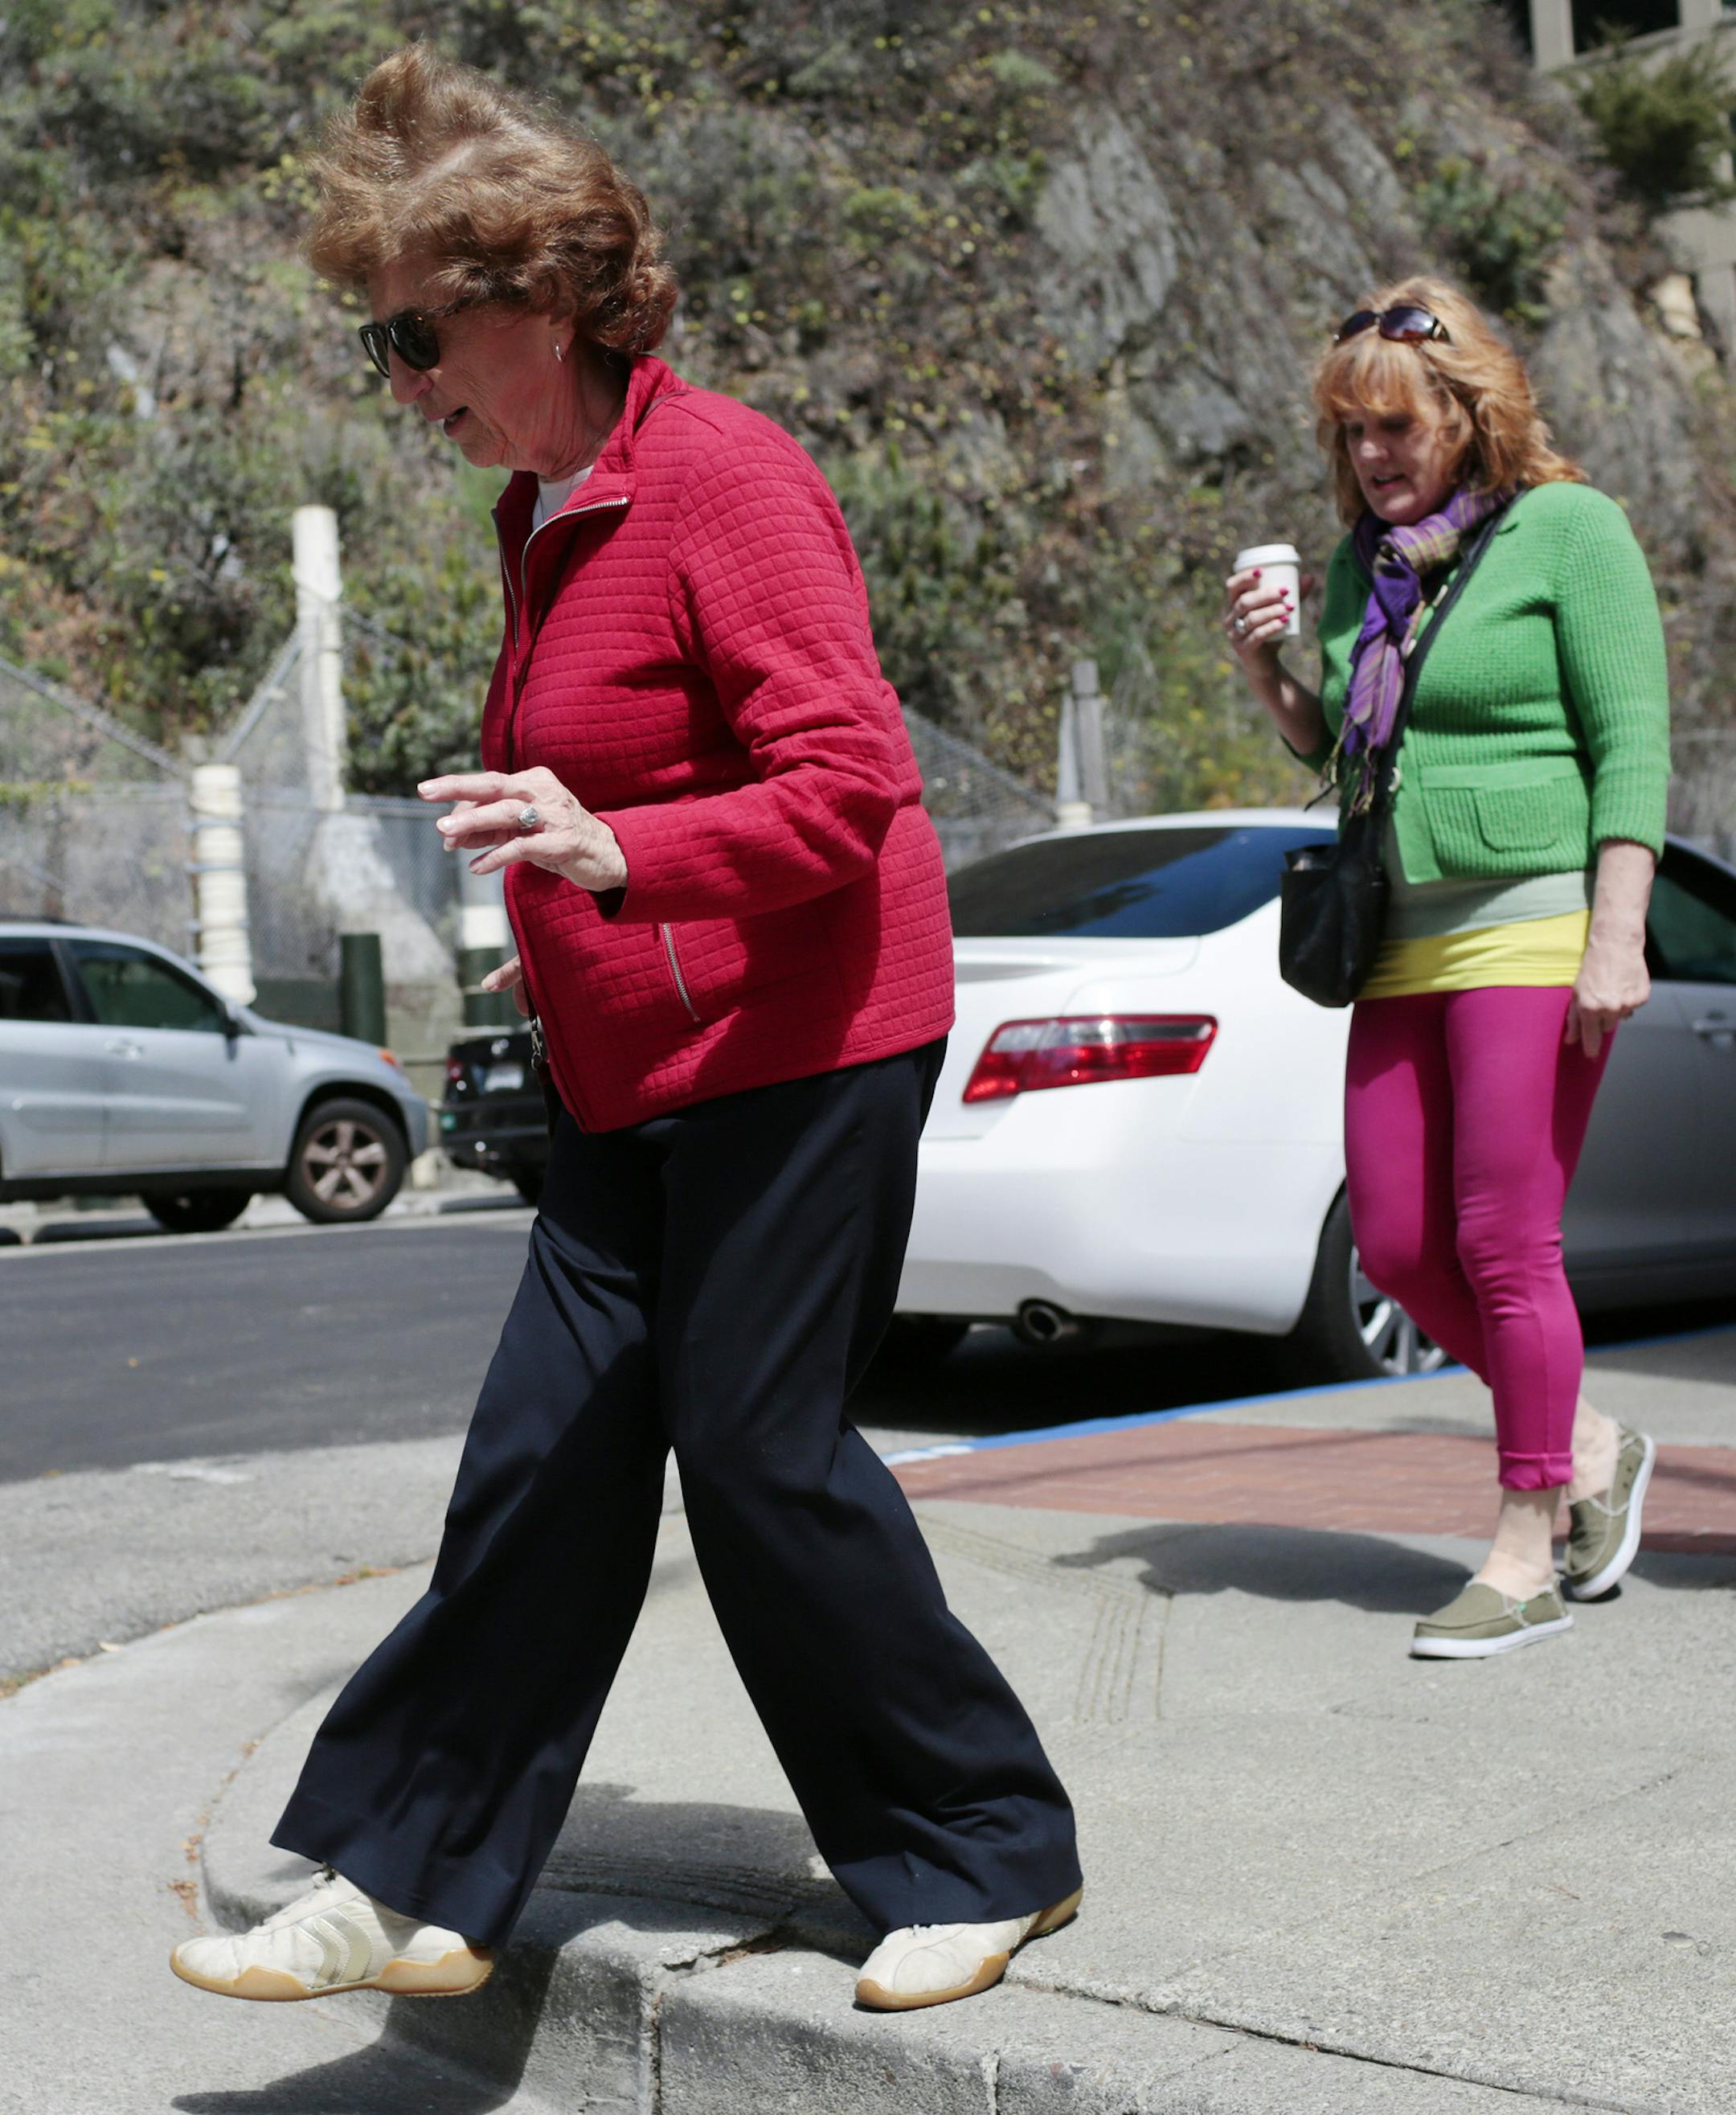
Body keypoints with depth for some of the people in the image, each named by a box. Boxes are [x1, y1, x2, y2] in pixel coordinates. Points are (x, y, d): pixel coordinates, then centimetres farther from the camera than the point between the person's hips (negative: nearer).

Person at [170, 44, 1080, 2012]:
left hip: (795, 1047, -9)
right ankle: (411, 1889, 15)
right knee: (547, 1452, 8)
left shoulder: (721, 473, -15)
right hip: (638, 1075, 9)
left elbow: (852, 779, -22)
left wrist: (620, 856, -34)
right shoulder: (547, 510, 14)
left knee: (761, 1449, -3)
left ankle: (989, 1851, 16)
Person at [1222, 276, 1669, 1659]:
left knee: (1503, 1247, -5)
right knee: (1397, 1248, 6)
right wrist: (1270, 673, 3)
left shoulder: (1567, 528, -3)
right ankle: (1589, 1445, 26)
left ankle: (1529, 1551, 10)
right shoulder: (1363, 563, 15)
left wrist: (1616, 937, -17)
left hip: (1532, 926, -7)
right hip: (1402, 943, 7)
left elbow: (1632, 742, -9)